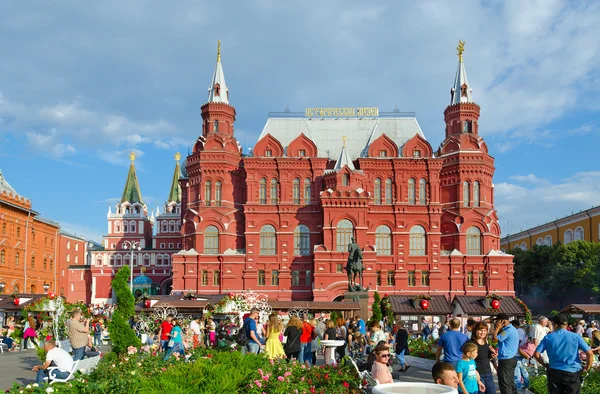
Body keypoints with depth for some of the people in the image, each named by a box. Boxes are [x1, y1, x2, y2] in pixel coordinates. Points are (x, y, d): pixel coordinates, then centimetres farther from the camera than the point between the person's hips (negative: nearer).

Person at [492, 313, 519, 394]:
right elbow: (499, 338, 16)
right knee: (510, 382, 16)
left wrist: (497, 328, -11)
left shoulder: (508, 330, -21)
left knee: (504, 384, -5)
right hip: (511, 359, 10)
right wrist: (499, 329, 3)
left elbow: (495, 338, -21)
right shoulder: (512, 328, 13)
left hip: (505, 360, -10)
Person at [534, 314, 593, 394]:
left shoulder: (548, 338, 1)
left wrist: (545, 364, 13)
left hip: (554, 372, 1)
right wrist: (587, 368, 8)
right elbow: (590, 354, -5)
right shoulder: (576, 337, -2)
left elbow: (536, 354, -2)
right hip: (573, 372, -1)